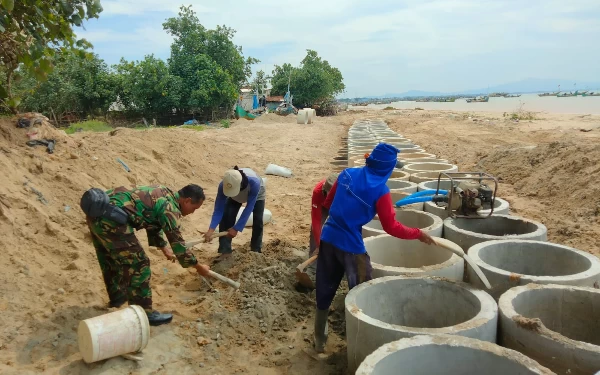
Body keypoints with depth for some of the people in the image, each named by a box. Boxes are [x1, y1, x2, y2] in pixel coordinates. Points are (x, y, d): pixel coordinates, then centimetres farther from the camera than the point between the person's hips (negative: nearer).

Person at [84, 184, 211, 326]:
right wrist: (198, 267, 10)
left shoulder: (163, 194, 20)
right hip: (111, 218, -11)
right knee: (138, 264, -2)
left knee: (110, 259, 28)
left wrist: (164, 248, 46)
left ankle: (117, 296, 49)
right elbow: (177, 243, -2)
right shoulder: (171, 208, -8)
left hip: (97, 211, 11)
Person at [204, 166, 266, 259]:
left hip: (257, 195, -2)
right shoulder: (223, 185, -40)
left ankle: (256, 250, 12)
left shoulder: (254, 182, -49)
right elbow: (219, 209, -36)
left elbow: (249, 208, -43)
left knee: (257, 221, -9)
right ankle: (225, 251, -7)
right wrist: (211, 230, -49)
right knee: (226, 218, -15)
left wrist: (237, 228, -43)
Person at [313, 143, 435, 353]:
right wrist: (418, 234, 2)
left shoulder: (347, 174, 4)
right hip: (350, 245, -6)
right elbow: (391, 227, -10)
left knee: (324, 293, 17)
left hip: (328, 238, 6)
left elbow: (328, 203, 14)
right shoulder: (380, 190, -12)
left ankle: (319, 341, 31)